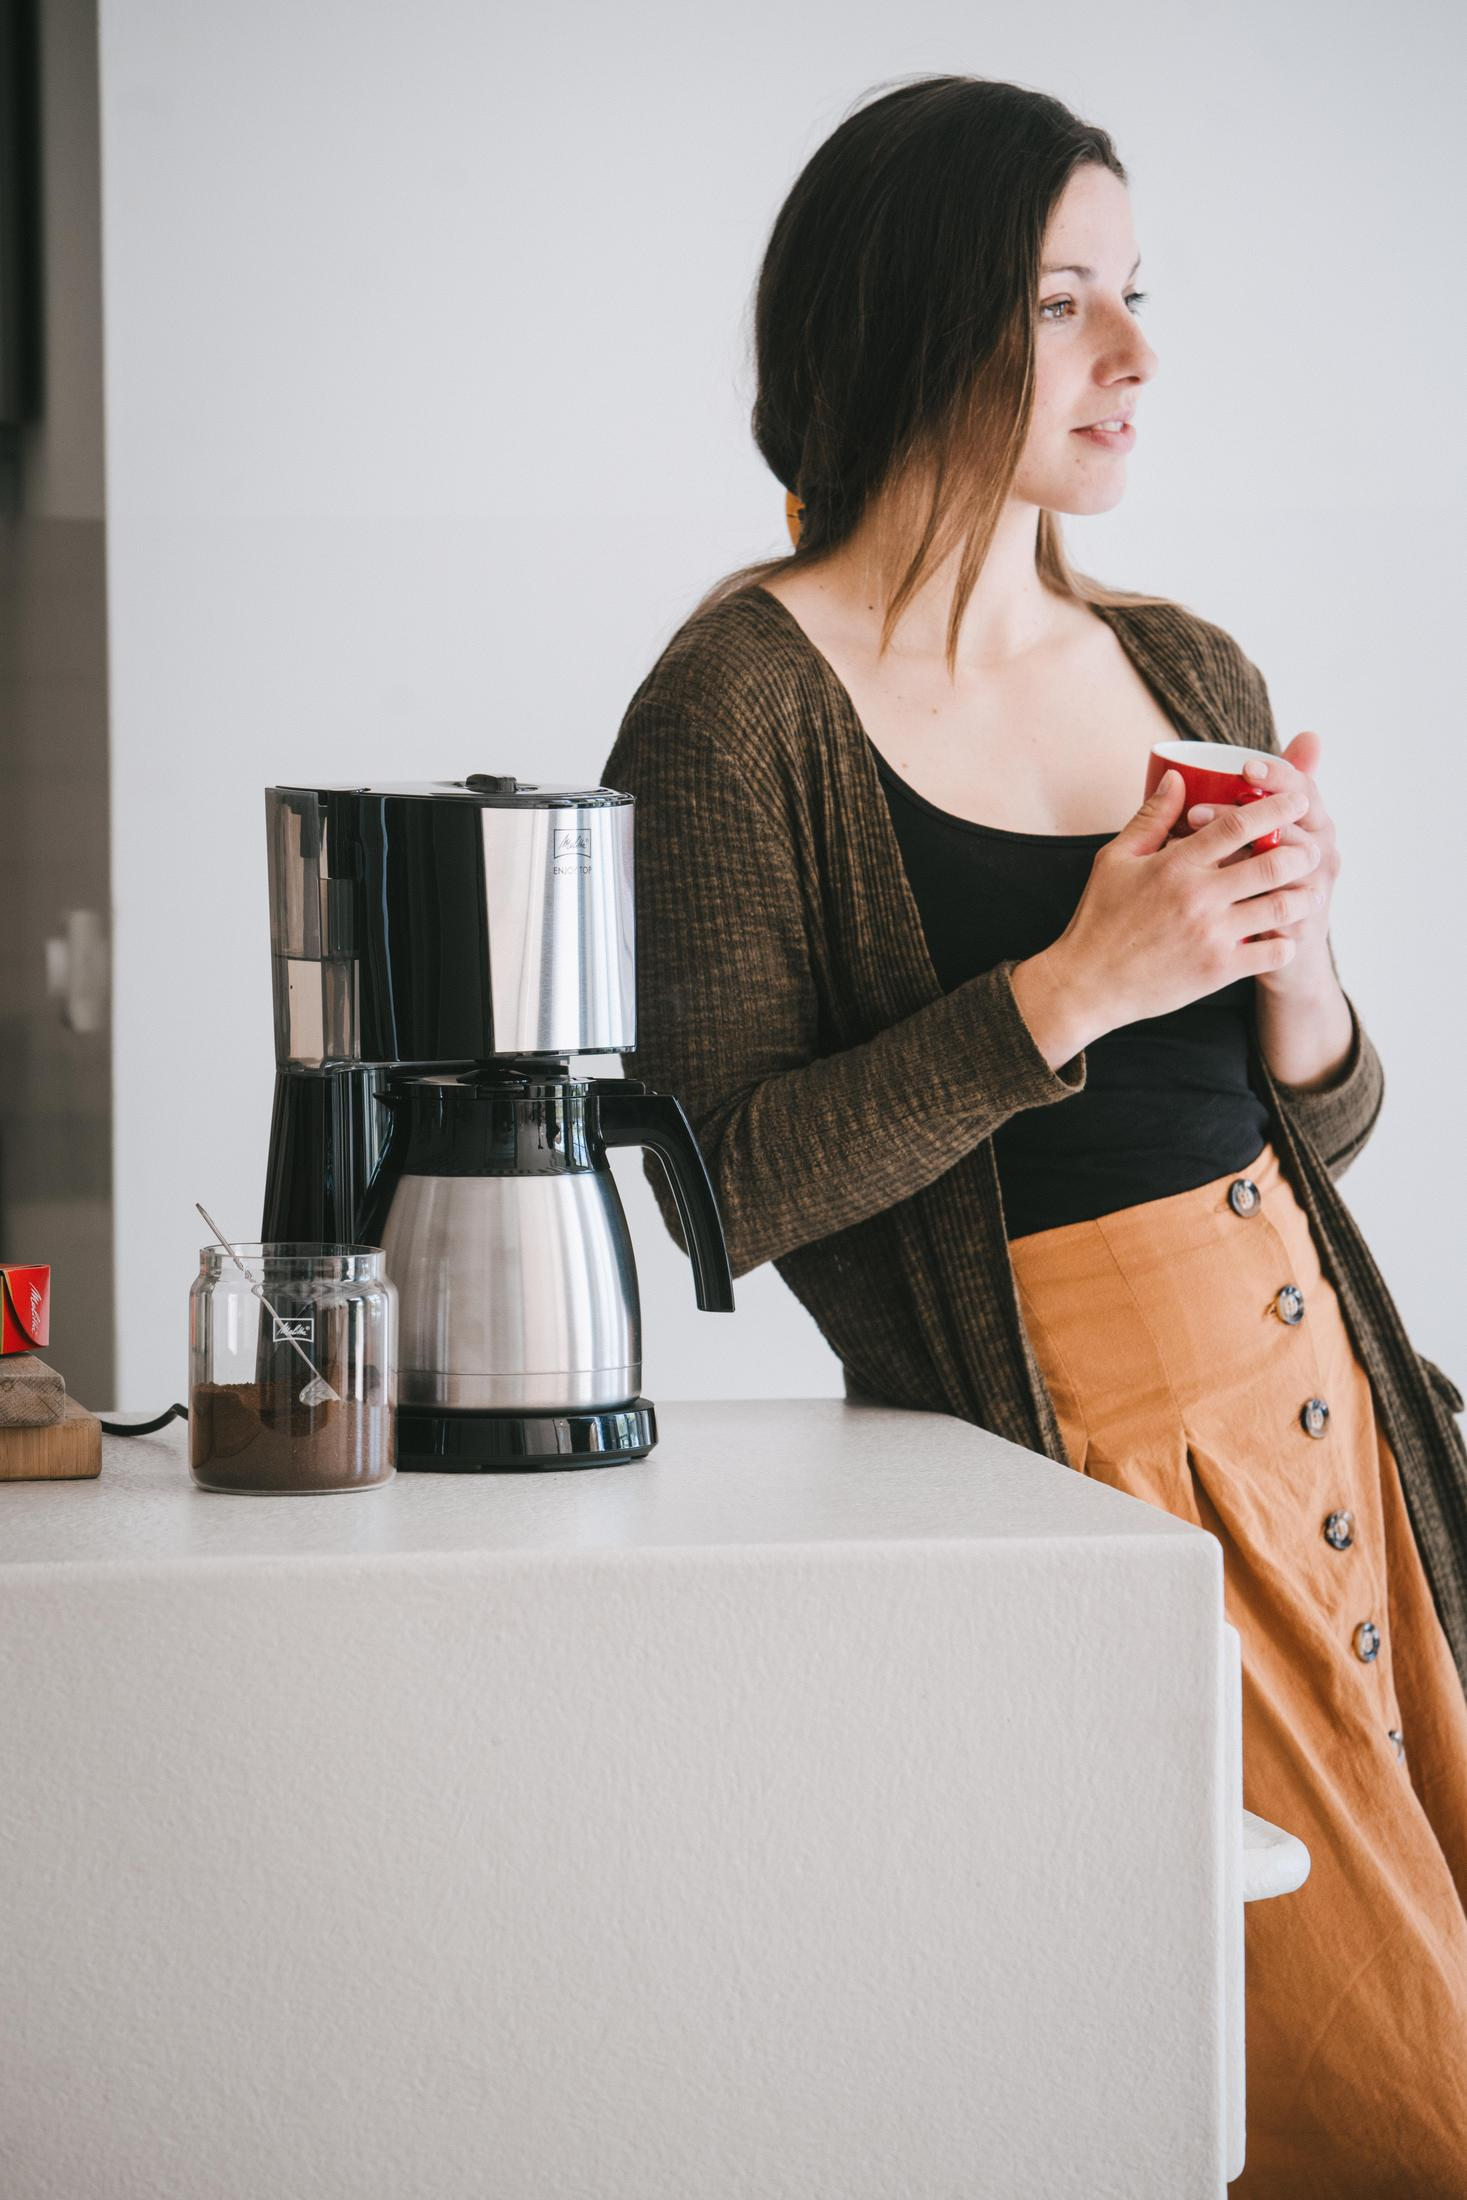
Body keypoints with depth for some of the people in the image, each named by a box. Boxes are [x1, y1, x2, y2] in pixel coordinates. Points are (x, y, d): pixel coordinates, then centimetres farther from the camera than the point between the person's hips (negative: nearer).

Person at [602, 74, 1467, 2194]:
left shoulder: (1190, 672, 11)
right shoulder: (745, 704, -9)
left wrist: (1292, 962, -6)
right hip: (1057, 1456, -7)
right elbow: (722, 1185, -15)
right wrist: (1067, 992, -21)